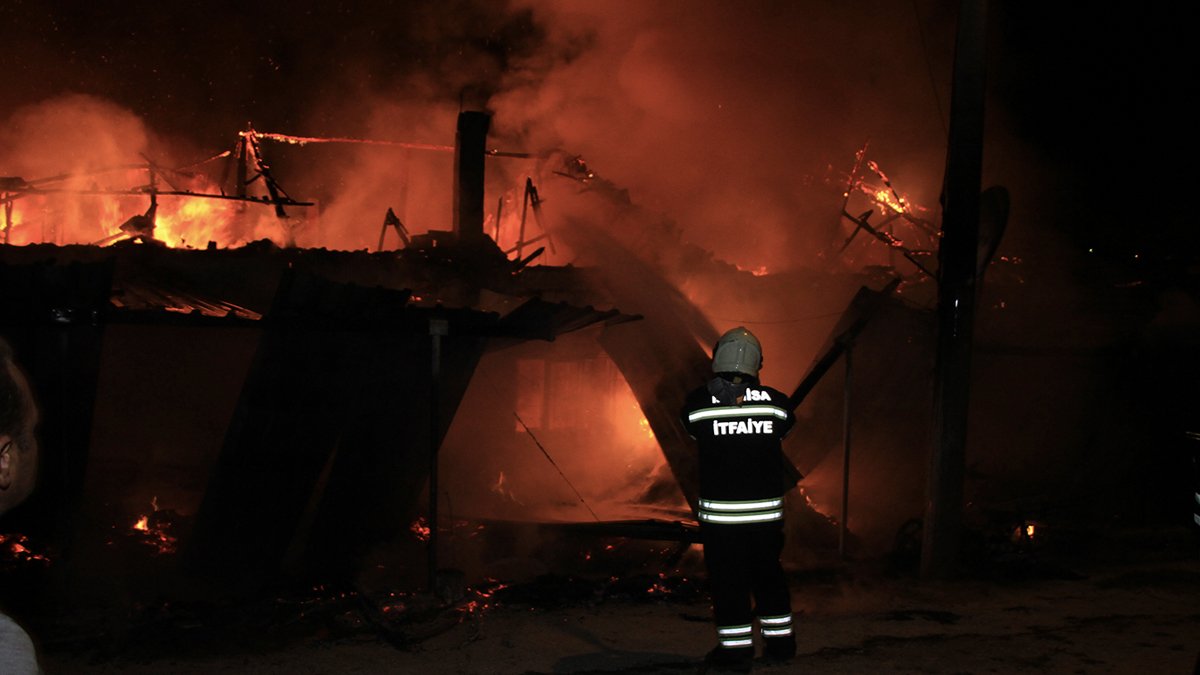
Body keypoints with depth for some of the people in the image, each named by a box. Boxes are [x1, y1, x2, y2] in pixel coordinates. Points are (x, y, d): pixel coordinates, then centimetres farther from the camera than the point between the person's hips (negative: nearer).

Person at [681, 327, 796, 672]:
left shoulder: (699, 403, -10)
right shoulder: (775, 403, -6)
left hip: (720, 512, -2)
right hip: (767, 510, 3)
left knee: (727, 580, 7)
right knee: (769, 576, 18)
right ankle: (780, 641, 27)